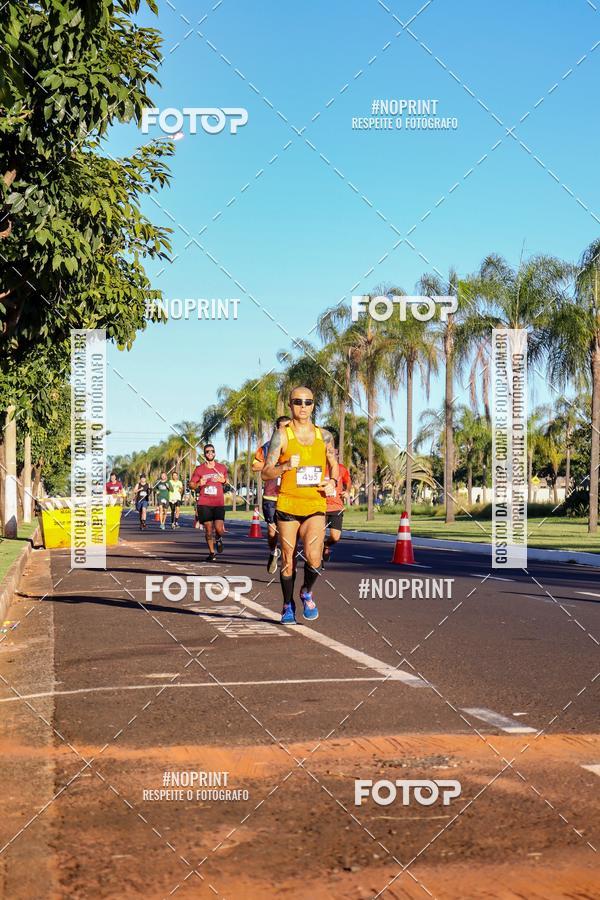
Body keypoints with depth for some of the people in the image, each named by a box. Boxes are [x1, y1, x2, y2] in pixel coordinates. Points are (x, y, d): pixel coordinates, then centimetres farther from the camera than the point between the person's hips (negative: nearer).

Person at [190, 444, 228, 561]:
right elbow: (191, 484, 7)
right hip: (204, 503, 0)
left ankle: (219, 539, 25)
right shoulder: (199, 469, 3)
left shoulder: (222, 468, 8)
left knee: (219, 528, -11)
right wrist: (199, 484, -15)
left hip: (219, 503, 0)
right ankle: (212, 553, 15)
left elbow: (226, 480, 23)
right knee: (208, 529, 0)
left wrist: (223, 480, -1)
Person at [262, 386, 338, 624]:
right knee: (288, 561, 5)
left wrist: (333, 481, 2)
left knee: (313, 558, -16)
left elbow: (333, 464, 23)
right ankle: (288, 606, 25)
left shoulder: (324, 436, 8)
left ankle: (307, 592, 13)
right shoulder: (281, 435, -2)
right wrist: (287, 466, -23)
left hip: (315, 506, 1)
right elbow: (266, 472, -4)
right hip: (288, 504, -1)